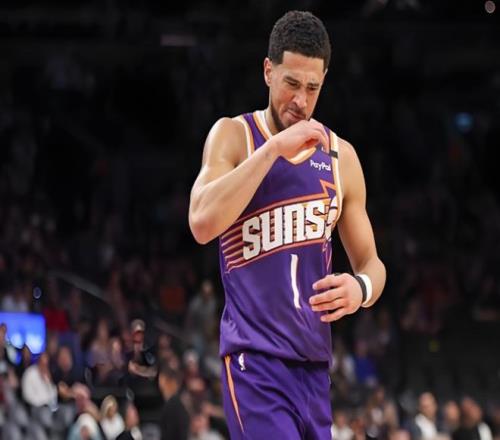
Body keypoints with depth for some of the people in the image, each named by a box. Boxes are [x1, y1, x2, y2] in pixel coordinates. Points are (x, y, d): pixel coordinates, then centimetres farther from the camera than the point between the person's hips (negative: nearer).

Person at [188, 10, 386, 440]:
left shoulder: (341, 156, 10)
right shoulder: (234, 135, -1)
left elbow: (371, 264, 16)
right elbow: (202, 224, -19)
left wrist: (361, 288, -9)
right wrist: (274, 148, -19)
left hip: (315, 359, 5)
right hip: (255, 356, -5)